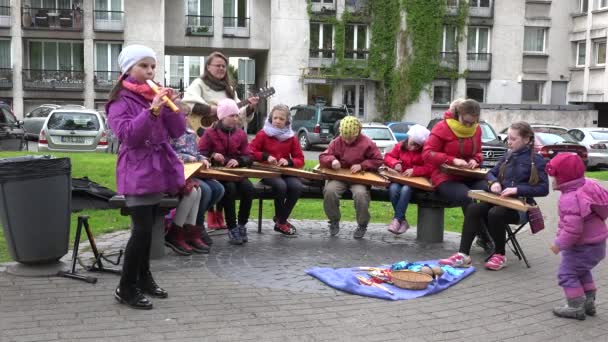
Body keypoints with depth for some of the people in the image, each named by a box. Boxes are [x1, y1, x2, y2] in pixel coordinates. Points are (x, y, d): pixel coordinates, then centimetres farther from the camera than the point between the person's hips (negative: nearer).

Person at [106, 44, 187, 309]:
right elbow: (128, 135, -21)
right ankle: (126, 288, -1)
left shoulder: (157, 95, 11)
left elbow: (178, 132, 6)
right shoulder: (121, 100, -8)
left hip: (157, 169, 7)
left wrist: (174, 107, -10)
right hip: (137, 171, -7)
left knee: (148, 228, 13)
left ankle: (144, 277, 26)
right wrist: (152, 111, -29)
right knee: (142, 229, -11)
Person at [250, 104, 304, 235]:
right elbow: (250, 152, -1)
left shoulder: (291, 137, 7)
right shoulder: (263, 134, 1)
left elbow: (300, 160, 7)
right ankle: (282, 222, -12)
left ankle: (280, 220, -9)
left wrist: (289, 162, -14)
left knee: (297, 186, -29)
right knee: (280, 185, -35)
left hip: (286, 172, 3)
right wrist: (266, 156, -15)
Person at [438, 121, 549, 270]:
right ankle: (463, 255, -26)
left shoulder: (536, 160, -5)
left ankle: (499, 255, -10)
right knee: (473, 209, -21)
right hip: (502, 200, 6)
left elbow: (544, 188, -11)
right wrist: (494, 182, -3)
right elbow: (491, 173, 21)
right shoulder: (508, 156, 13)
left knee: (495, 214, -34)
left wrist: (518, 189, -21)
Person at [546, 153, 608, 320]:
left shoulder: (570, 200, -31)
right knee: (582, 272, 28)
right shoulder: (588, 185, -2)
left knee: (567, 274, 3)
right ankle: (589, 302, 36)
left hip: (582, 248, -10)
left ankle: (576, 308, 8)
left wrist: (559, 244, -18)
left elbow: (572, 229, -32)